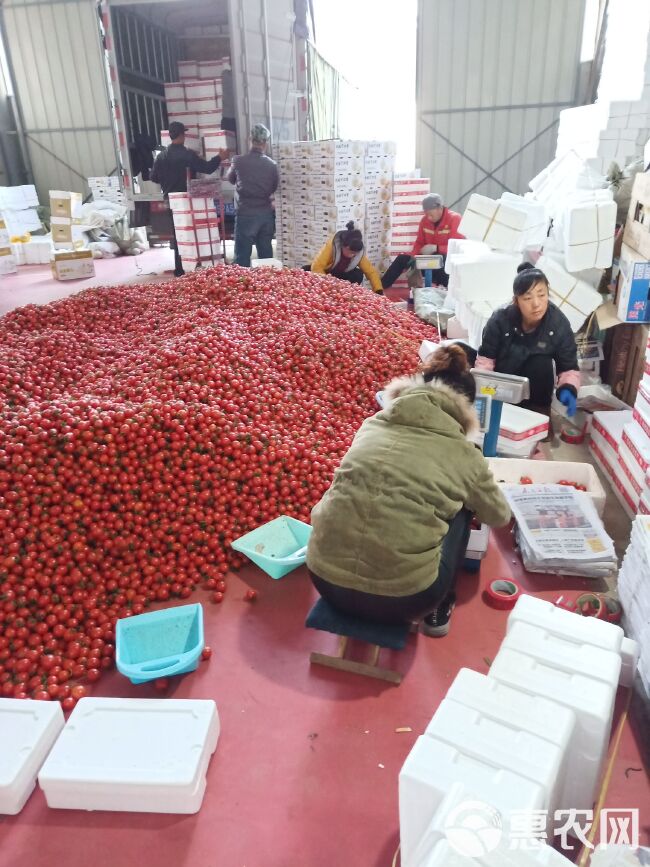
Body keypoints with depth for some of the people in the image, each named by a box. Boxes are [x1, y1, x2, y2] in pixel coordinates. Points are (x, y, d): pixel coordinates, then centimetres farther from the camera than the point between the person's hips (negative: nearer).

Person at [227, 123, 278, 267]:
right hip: (266, 213, 3)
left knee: (243, 256, -1)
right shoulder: (271, 164, -3)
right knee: (266, 255, 11)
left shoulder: (239, 161, -8)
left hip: (246, 214, -3)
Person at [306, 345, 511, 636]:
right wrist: (477, 494, 46)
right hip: (401, 599, -3)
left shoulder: (372, 425, 10)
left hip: (325, 579, 3)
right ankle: (437, 611, 28)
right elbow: (500, 517, 22)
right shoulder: (464, 454, 3)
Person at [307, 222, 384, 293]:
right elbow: (316, 267, -36)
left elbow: (371, 272, -19)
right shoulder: (330, 246, -30)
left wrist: (379, 291, -31)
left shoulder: (360, 253, -20)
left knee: (358, 274, -27)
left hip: (341, 276, 2)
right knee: (307, 270, -33)